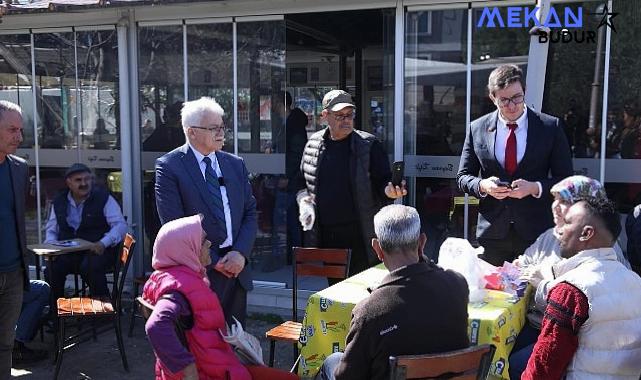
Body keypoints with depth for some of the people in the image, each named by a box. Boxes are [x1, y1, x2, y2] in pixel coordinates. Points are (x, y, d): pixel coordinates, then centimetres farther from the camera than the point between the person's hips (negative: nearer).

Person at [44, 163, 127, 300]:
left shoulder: (103, 198, -2)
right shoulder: (59, 201, 11)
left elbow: (120, 225, -7)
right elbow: (51, 228, 20)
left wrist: (103, 243, -23)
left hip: (98, 251, -3)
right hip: (67, 252, 4)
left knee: (90, 267, -35)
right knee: (52, 268, -25)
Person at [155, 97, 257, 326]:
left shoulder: (236, 164, 11)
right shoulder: (169, 167, -6)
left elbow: (250, 213, 10)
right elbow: (174, 225, -10)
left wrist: (240, 253, -7)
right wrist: (213, 262, -11)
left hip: (236, 269, 5)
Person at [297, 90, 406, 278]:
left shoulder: (368, 145, -3)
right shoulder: (313, 144, 8)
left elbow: (382, 181, -2)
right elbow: (302, 180, 20)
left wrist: (390, 190, -24)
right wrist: (303, 199, 1)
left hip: (358, 236, -3)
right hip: (324, 235, 4)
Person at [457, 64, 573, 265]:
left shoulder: (551, 127, 0)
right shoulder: (477, 129, 4)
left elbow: (566, 180, 2)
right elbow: (463, 176, 10)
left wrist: (535, 188, -16)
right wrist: (482, 185, -11)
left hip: (537, 233, -1)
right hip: (492, 234, 1)